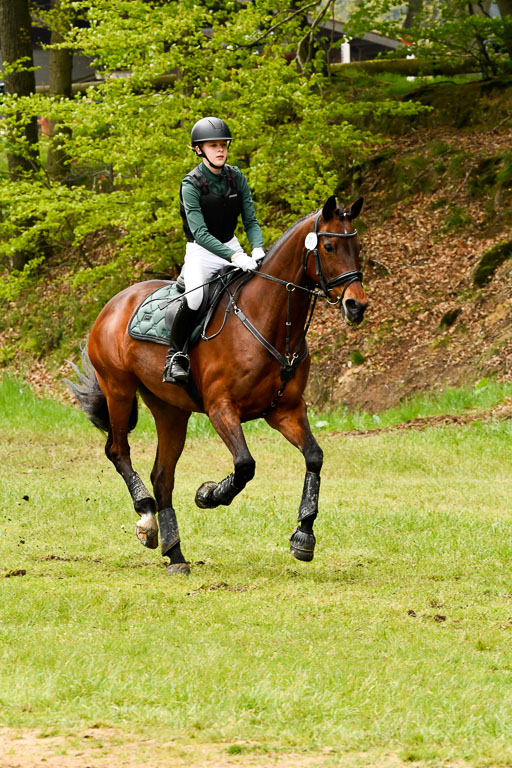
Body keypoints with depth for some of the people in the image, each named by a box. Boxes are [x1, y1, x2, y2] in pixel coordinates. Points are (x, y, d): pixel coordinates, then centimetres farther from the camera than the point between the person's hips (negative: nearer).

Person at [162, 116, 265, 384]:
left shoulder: (236, 177, -1)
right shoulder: (191, 185, -17)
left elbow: (250, 221, 0)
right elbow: (200, 233, -25)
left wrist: (257, 250, -22)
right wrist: (234, 257, -37)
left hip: (231, 246, 5)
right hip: (201, 251, -5)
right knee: (194, 297, -31)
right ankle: (175, 355, -13)